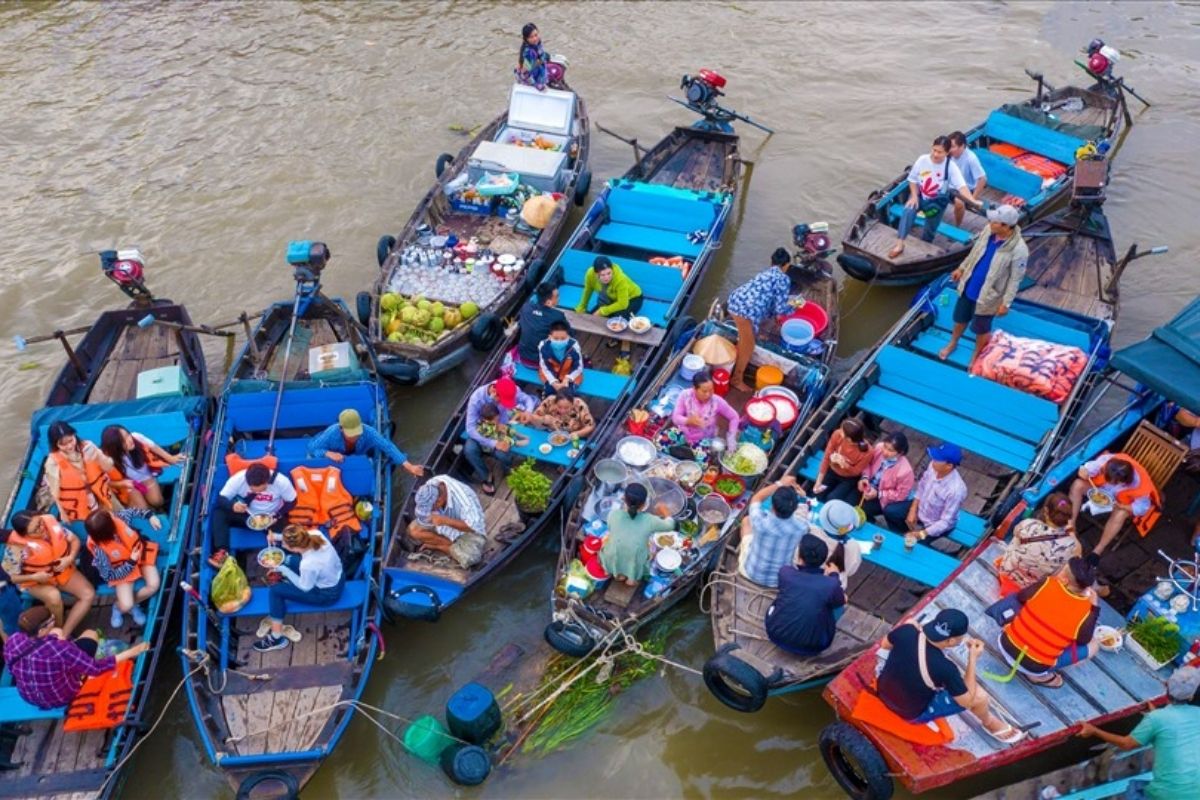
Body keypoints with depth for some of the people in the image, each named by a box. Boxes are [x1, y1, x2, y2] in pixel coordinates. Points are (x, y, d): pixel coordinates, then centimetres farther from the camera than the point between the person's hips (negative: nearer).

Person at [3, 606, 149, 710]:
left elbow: (13, 669, 0)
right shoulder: (58, 649, -39)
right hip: (61, 698, -4)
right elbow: (96, 668, -30)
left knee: (57, 632, 18)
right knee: (90, 634, 11)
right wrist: (130, 653, -22)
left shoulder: (13, 642, -22)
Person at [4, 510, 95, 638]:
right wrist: (34, 577, -29)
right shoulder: (18, 547, -27)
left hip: (63, 570, 4)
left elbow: (74, 540, -3)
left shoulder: (50, 522, -17)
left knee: (89, 595, -16)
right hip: (36, 580, -4)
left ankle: (64, 635, -14)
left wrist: (70, 558, -21)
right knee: (54, 597, -36)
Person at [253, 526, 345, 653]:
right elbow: (299, 538, 4)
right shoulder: (315, 534, -22)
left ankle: (277, 638, 13)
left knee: (275, 591, -2)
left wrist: (283, 570, -10)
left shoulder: (308, 565, -38)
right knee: (288, 563, 19)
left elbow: (305, 587, -16)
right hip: (337, 576, 7)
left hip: (328, 594, -7)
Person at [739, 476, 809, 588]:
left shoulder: (761, 522, -33)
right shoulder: (802, 526, -28)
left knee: (746, 520, 19)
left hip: (751, 573, -1)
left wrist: (779, 484, -3)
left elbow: (756, 498, -10)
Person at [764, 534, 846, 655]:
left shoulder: (785, 573, -15)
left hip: (776, 635, 2)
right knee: (839, 605, 18)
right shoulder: (832, 584, -21)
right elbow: (842, 601, 4)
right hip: (812, 647, -2)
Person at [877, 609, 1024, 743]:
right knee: (979, 696, 1)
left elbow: (885, 645, 0)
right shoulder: (945, 668, -34)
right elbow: (967, 701, -14)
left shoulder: (906, 630, -24)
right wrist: (973, 659, -14)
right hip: (911, 714, -4)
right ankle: (989, 723, 35)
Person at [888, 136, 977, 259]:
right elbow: (913, 179, -1)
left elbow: (961, 186, -28)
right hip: (919, 195, 1)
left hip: (937, 200, 0)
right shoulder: (922, 160, -14)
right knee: (908, 211, -29)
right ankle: (899, 244, -31)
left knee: (930, 229, 1)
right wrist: (914, 196, -14)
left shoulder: (951, 166, -20)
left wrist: (973, 201, -43)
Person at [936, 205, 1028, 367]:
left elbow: (1015, 279, -20)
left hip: (988, 296, -5)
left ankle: (976, 355, 45)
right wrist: (961, 268, 14)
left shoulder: (1019, 250, -31)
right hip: (968, 287, 5)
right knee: (960, 319, 27)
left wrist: (1006, 303, -16)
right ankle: (952, 343, 54)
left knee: (981, 329, 18)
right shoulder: (989, 231, -14)